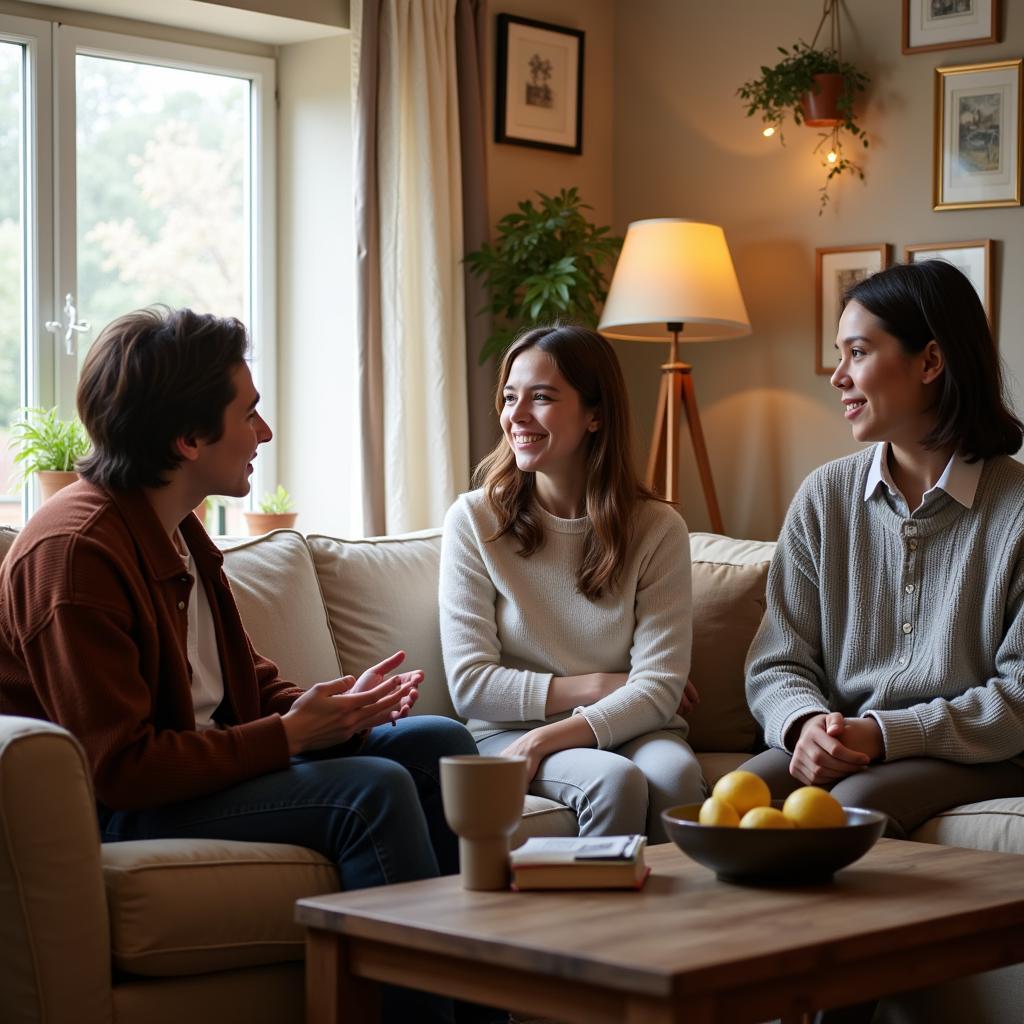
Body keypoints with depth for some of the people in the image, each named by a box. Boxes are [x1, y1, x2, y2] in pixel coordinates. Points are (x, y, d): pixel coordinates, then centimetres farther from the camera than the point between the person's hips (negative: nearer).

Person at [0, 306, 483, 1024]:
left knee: (438, 743, 3)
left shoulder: (176, 529, 10)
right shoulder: (75, 552, -21)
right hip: (117, 816, -10)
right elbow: (120, 767, -25)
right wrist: (291, 733, -21)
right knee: (372, 789, -26)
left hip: (211, 761, 10)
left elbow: (245, 680, 17)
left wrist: (332, 709, -5)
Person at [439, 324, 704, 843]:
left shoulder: (657, 529, -1)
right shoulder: (474, 519, -2)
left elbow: (659, 687, -9)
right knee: (614, 782, -31)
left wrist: (546, 738, -21)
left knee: (675, 774, -32)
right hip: (508, 733, -1)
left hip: (628, 730, 1)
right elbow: (470, 685, -5)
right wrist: (599, 686, -9)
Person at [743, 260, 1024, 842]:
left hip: (975, 761, -3)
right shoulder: (823, 498, 9)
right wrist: (806, 723, -16)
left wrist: (885, 733, -19)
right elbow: (777, 664, 8)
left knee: (855, 803, -33)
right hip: (838, 748, 3)